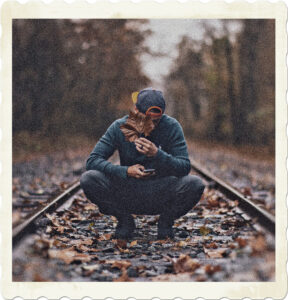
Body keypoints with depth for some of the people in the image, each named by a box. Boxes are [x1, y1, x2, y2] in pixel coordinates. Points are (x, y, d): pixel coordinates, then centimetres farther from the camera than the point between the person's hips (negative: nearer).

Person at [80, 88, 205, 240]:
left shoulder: (172, 127, -9)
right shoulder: (119, 127, -8)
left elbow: (185, 167, -15)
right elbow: (92, 160, -13)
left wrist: (157, 154, -33)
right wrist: (126, 171, -28)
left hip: (161, 196, 0)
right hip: (128, 196, 1)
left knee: (194, 184, -29)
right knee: (88, 179, -24)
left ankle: (166, 221, 1)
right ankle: (125, 220, 1)